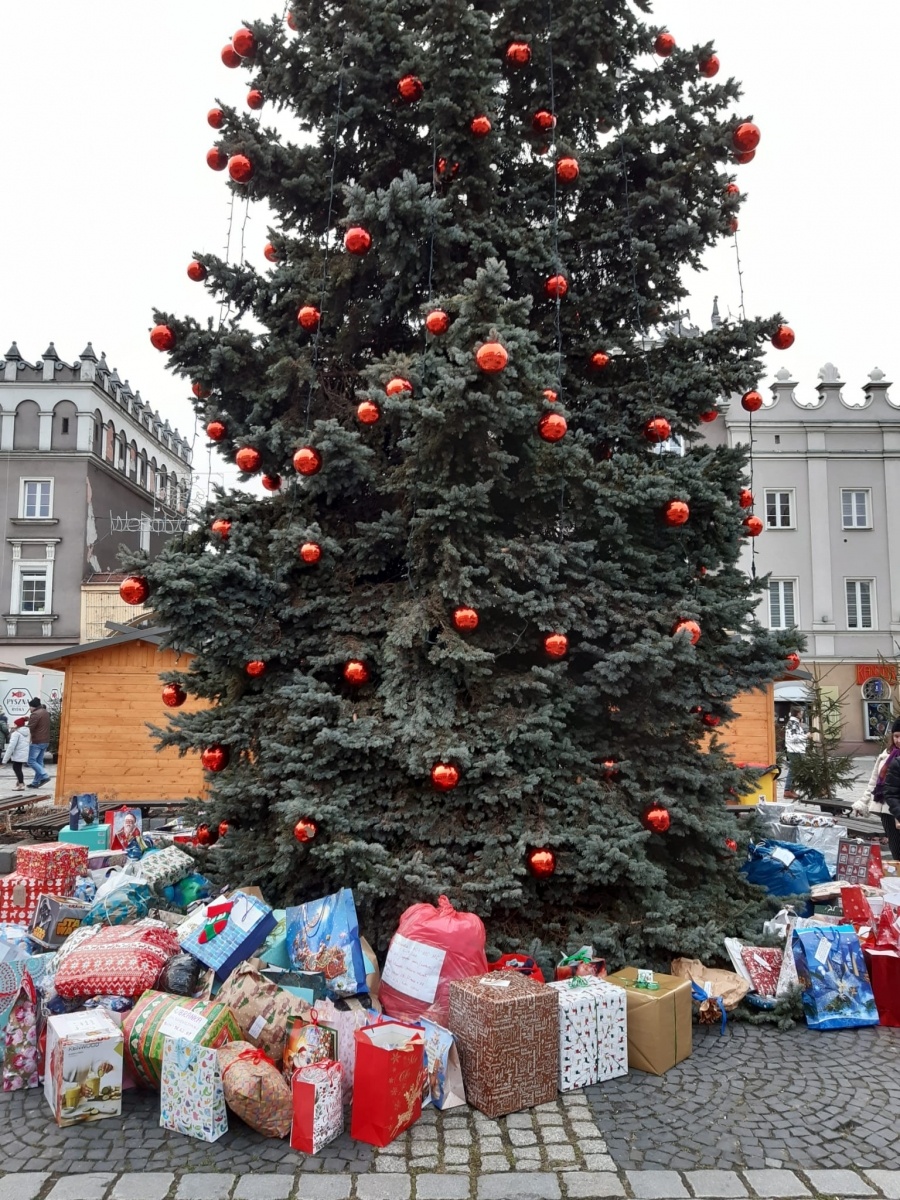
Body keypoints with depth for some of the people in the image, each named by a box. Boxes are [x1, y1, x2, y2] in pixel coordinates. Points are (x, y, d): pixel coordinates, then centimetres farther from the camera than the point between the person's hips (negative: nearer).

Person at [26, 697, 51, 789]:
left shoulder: (35, 714, -16)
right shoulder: (46, 712, 15)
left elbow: (29, 728, -17)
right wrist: (29, 719, 10)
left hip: (37, 741, -9)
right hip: (46, 741, 9)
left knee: (31, 761, -4)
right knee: (39, 761, 10)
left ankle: (44, 776, -14)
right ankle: (36, 782, 12)